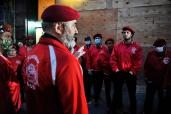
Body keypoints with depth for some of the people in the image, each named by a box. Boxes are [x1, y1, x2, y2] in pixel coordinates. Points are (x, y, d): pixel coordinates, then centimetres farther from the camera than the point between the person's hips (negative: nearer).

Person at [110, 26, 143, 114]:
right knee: (117, 92, 14)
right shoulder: (117, 46, 1)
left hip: (131, 74, -1)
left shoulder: (137, 47, -4)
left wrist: (133, 71, -12)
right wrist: (115, 69, -8)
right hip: (119, 73, 2)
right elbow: (112, 59, -1)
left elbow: (139, 61, -8)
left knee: (132, 93, 11)